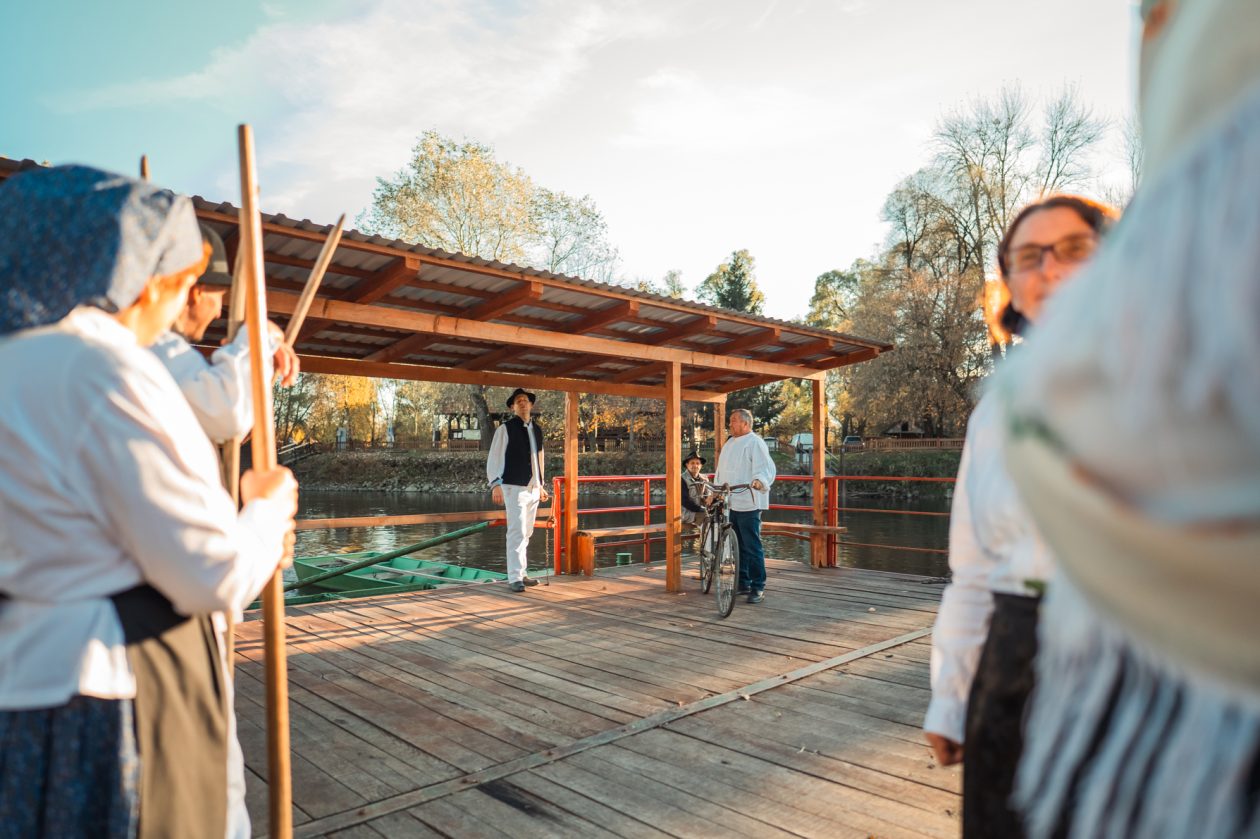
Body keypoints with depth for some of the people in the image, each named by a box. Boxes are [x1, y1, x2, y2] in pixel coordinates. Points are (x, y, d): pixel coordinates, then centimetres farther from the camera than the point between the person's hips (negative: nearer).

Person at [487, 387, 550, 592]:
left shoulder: (536, 430, 13)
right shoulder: (505, 429, -5)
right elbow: (494, 459, -7)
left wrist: (541, 485, 21)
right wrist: (495, 484, -18)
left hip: (533, 489, 6)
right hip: (514, 488, -6)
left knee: (526, 533, 12)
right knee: (517, 532, -11)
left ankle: (521, 573, 22)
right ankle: (514, 578, -7)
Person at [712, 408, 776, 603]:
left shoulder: (755, 443, -7)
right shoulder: (729, 444, 20)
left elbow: (766, 468, -18)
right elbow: (721, 471, 26)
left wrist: (759, 481, -38)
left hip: (748, 504, -9)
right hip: (729, 503, 9)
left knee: (752, 547, -7)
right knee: (737, 545, 13)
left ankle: (758, 588, -1)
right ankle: (743, 583, 23)